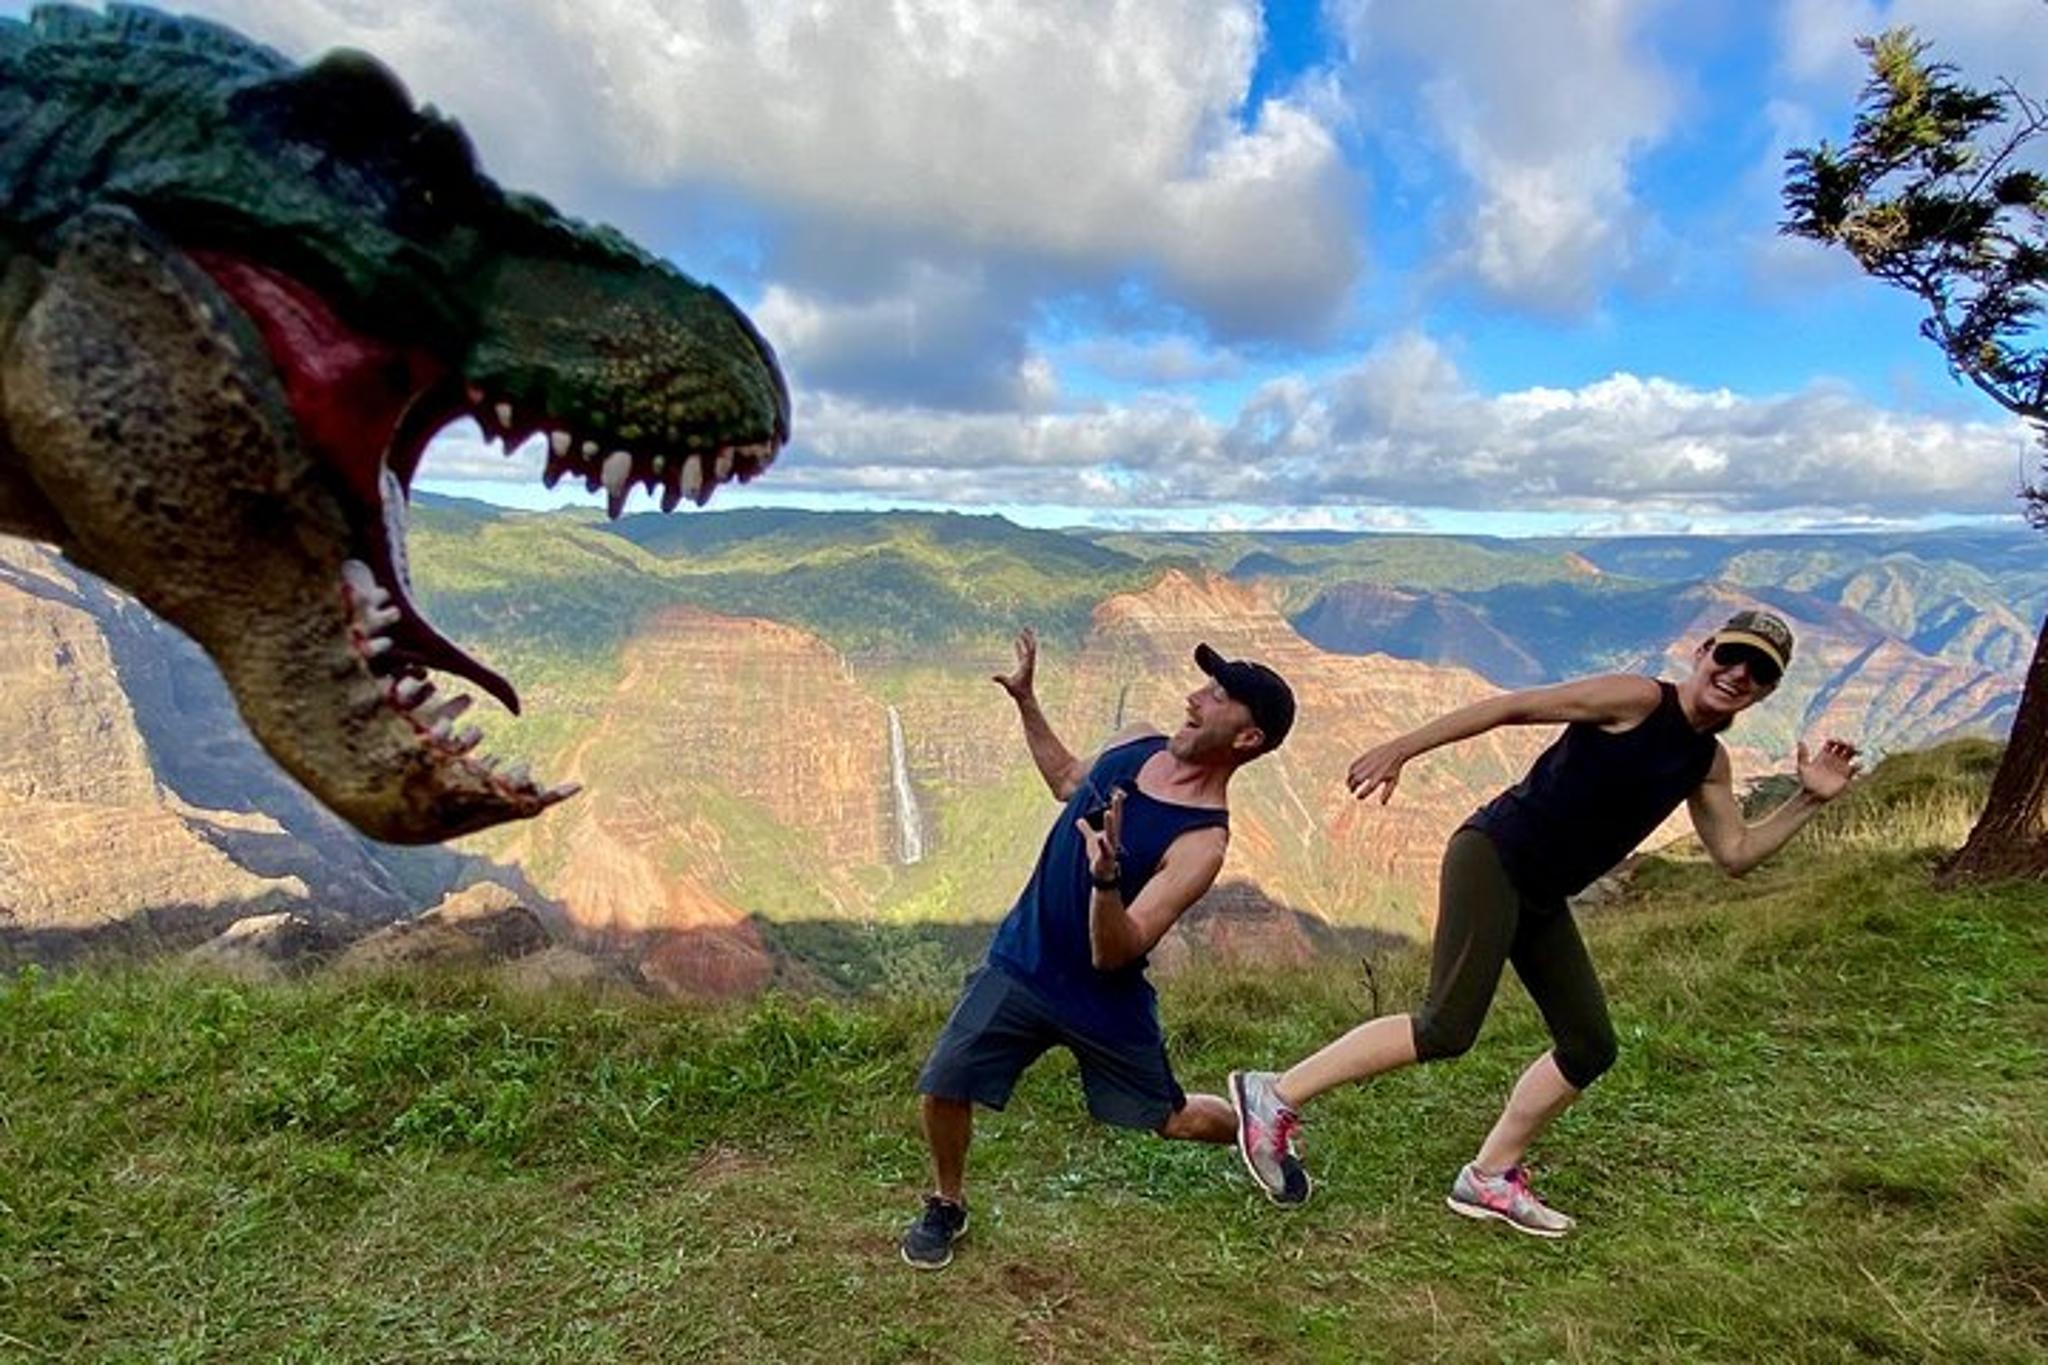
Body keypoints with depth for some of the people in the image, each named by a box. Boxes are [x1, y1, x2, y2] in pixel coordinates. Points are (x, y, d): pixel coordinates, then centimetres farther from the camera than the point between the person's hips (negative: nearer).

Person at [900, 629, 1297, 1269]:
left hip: (1103, 996, -4)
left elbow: (1113, 956, -29)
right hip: (1021, 961, 5)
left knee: (1173, 1120, 15)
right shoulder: (1137, 743, -7)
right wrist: (1025, 700, 10)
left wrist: (1106, 876, -47)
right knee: (944, 1086, -6)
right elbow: (1069, 782, 17)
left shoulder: (1202, 841, -26)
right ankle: (947, 1206, 22)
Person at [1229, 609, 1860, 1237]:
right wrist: (1402, 749, -16)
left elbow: (1736, 854, 22)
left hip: (1540, 899, 9)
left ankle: (1488, 1179, 20)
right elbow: (1513, 706, -12)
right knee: (1447, 1029, -19)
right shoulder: (1638, 699, -9)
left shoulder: (1707, 763, 15)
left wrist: (1809, 801, 10)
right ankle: (1276, 1095, -12)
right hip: (1492, 857, -9)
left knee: (1590, 1046, 9)